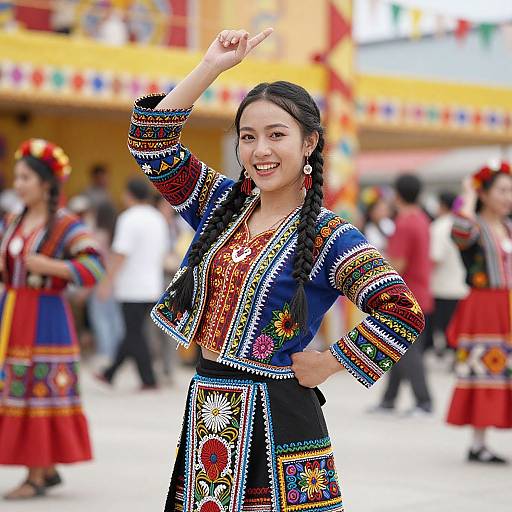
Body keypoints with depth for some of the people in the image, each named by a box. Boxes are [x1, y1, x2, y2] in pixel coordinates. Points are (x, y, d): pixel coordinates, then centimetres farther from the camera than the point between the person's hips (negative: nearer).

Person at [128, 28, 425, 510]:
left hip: (274, 414, -5)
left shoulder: (327, 236, -9)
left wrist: (329, 362, -12)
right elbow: (150, 138, 4)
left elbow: (404, 313, -19)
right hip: (206, 411, 5)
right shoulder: (222, 204, 9)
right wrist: (212, 65, -1)